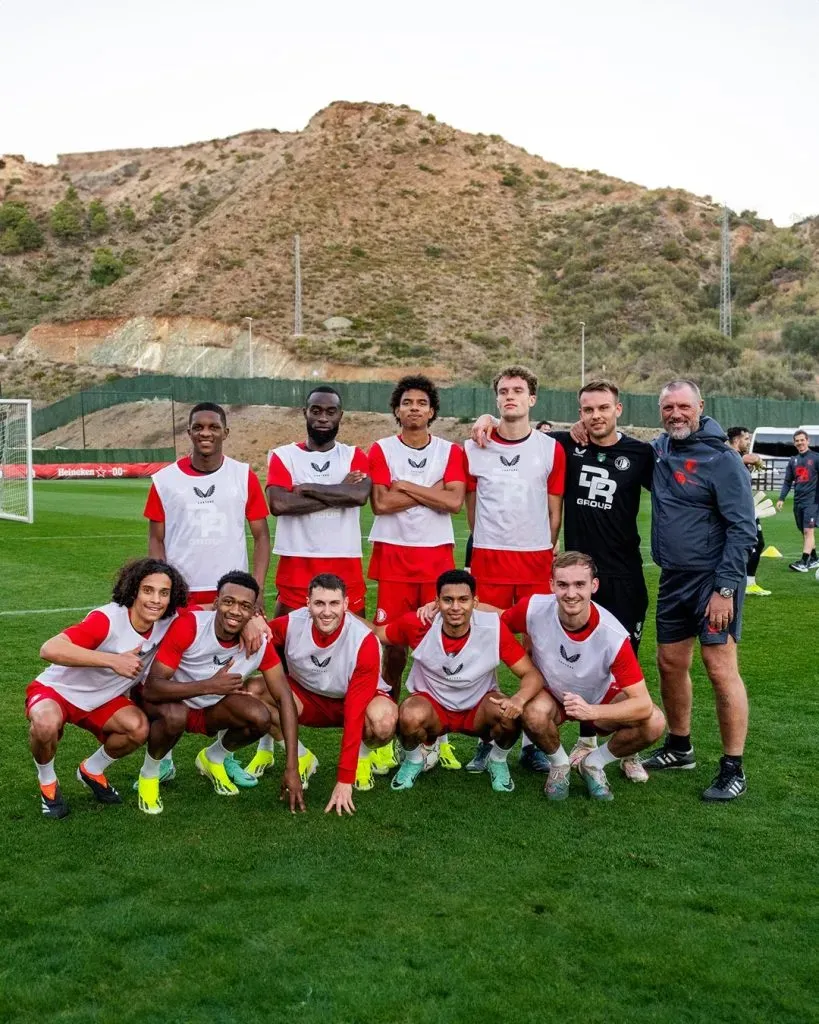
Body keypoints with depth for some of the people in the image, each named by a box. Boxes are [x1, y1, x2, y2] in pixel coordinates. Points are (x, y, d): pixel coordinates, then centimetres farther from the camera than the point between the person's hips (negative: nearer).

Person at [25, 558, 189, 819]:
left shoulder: (169, 623, -14)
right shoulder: (107, 619, -32)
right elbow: (49, 649, -42)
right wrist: (113, 660, -46)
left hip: (103, 698, 5)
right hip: (58, 689, -5)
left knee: (139, 728, -23)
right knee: (46, 724, -36)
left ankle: (92, 770, 9)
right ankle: (47, 782, -2)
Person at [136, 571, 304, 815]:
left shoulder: (259, 642, -19)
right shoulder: (189, 626, -30)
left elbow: (284, 698, -16)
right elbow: (151, 688, -31)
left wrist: (292, 768, -20)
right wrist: (210, 686, -39)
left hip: (210, 707, 4)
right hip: (168, 701, -4)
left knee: (260, 717, -22)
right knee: (175, 715, -38)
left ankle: (213, 759, 11)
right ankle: (148, 774, -4)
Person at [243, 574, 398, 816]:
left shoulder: (364, 641, -30)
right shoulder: (290, 624, -21)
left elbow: (355, 713, -33)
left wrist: (344, 780, -35)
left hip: (353, 699, -2)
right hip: (306, 696, 3)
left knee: (383, 720, -38)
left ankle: (363, 755, 1)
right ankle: (302, 757, -1)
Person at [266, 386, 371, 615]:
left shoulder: (354, 456, 8)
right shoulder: (284, 456, 4)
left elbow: (360, 495, -13)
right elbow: (278, 504, -13)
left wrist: (307, 488, -10)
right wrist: (339, 493, -10)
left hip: (345, 566, 1)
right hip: (296, 565, -1)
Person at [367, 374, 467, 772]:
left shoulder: (450, 452, 8)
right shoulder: (381, 450, 5)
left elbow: (454, 502, -7)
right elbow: (381, 502, -9)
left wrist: (405, 486, -7)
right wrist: (432, 492, -6)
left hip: (438, 556, 1)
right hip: (393, 557, -1)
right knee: (393, 645, -2)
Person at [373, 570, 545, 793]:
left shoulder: (493, 628, -22)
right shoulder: (419, 625, -21)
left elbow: (532, 674, -18)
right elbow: (374, 634, -5)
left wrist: (519, 700, -38)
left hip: (478, 707, 1)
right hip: (432, 704, 0)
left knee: (510, 713, -32)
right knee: (411, 715, -35)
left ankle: (498, 762, 4)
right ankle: (413, 761, 2)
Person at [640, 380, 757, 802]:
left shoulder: (721, 459, -12)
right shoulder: (658, 449, 6)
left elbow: (743, 529, -14)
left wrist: (725, 589, -19)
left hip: (713, 577, -7)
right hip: (672, 578, 7)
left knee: (720, 668, -7)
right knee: (670, 664, 13)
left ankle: (733, 769, 3)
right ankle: (679, 747, 31)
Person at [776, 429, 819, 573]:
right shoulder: (793, 460, 12)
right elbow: (787, 481, 15)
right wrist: (781, 498, 5)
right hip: (798, 501, 6)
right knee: (804, 532, 11)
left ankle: (804, 562, -17)